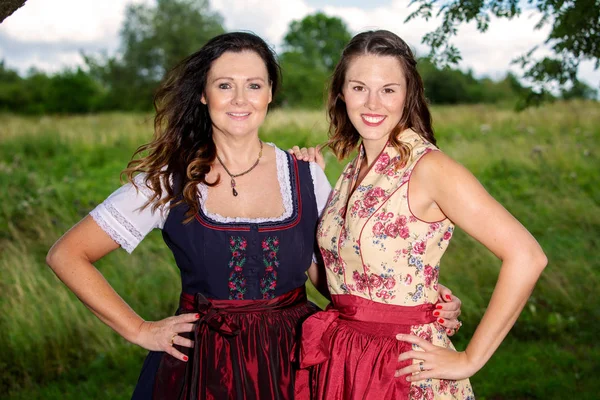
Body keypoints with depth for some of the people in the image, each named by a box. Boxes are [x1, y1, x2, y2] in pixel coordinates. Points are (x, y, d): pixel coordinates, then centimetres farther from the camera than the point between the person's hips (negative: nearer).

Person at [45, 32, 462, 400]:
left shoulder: (306, 176, -1)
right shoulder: (169, 181, -8)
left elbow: (327, 276, 6)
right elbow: (67, 255, -5)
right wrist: (139, 330, -7)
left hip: (294, 360, 2)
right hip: (203, 366, -1)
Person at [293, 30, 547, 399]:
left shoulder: (429, 167, -18)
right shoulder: (353, 168, 4)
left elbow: (527, 256, -24)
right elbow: (332, 272, 8)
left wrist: (469, 360, -18)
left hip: (407, 370, -6)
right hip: (336, 364, 7)